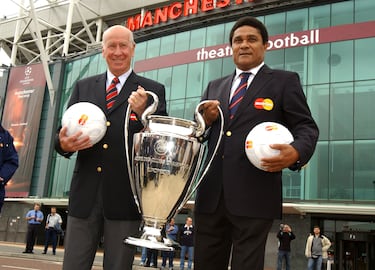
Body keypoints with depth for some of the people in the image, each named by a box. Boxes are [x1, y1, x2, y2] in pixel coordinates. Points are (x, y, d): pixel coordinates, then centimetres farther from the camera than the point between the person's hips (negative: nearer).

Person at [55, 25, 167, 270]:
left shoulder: (153, 91, 4)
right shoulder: (83, 87, 13)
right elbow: (64, 131, 10)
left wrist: (143, 113, -20)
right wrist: (64, 144, -13)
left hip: (124, 196, -2)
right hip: (85, 194, 3)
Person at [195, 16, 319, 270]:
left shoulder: (284, 81, 7)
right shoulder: (215, 87, 20)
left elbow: (306, 127, 1)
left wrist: (296, 151, -21)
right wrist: (206, 120, -4)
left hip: (255, 194, -4)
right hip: (211, 194, 5)